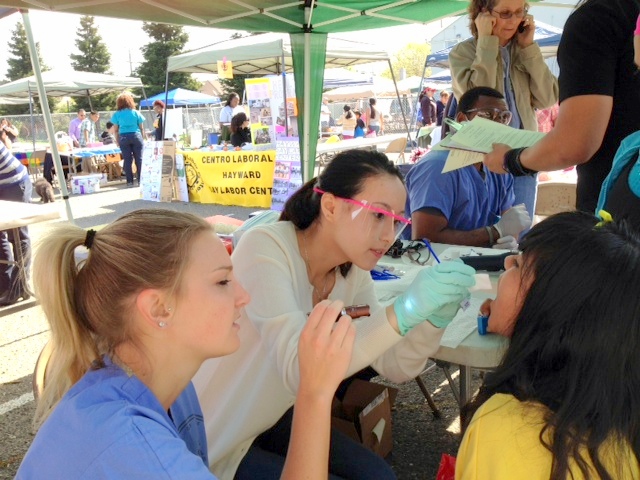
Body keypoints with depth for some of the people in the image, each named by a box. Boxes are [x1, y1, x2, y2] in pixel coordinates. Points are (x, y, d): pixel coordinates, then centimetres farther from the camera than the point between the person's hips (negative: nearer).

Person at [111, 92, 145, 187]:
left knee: (127, 160, 4)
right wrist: (142, 138, 12)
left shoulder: (116, 114, 2)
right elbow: (142, 128, 4)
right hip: (136, 136, 0)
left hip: (123, 138, 0)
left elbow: (116, 130, 3)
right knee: (139, 159, 4)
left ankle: (130, 181, 4)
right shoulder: (136, 112, 3)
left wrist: (117, 141, 10)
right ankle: (140, 180, 4)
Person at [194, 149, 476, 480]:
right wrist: (402, 312, -46)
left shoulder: (352, 271, -5)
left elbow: (394, 368, -8)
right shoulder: (264, 247, -26)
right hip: (213, 444, -6)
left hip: (272, 421, 6)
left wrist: (435, 319, -26)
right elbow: (297, 369, -38)